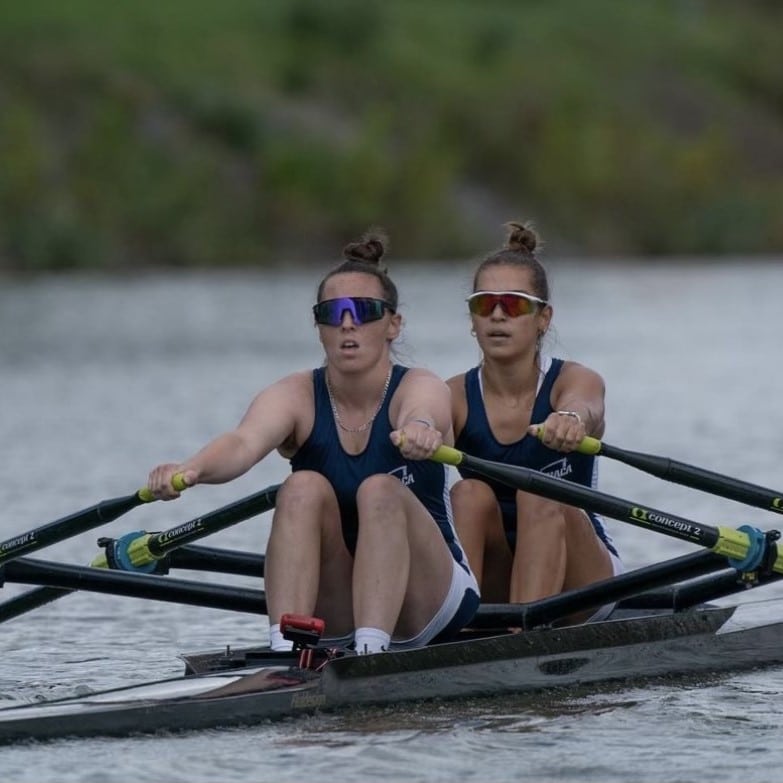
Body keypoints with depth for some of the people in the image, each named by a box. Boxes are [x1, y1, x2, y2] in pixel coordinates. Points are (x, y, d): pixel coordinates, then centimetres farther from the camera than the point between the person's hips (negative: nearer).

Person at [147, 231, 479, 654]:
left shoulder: (420, 389, -10)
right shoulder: (296, 397, -5)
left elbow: (422, 412, -36)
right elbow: (244, 442, -27)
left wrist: (419, 429, -62)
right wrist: (192, 469, -51)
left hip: (431, 600, -2)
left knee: (380, 490, -28)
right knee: (304, 488, -24)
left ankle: (372, 651, -40)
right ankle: (285, 651, -36)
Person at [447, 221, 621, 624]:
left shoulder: (574, 381, -9)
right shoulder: (455, 396, -4)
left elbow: (584, 408, -34)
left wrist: (570, 420, -61)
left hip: (578, 578, -1)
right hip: (492, 586, 2)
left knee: (540, 494, -29)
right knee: (470, 493, -25)